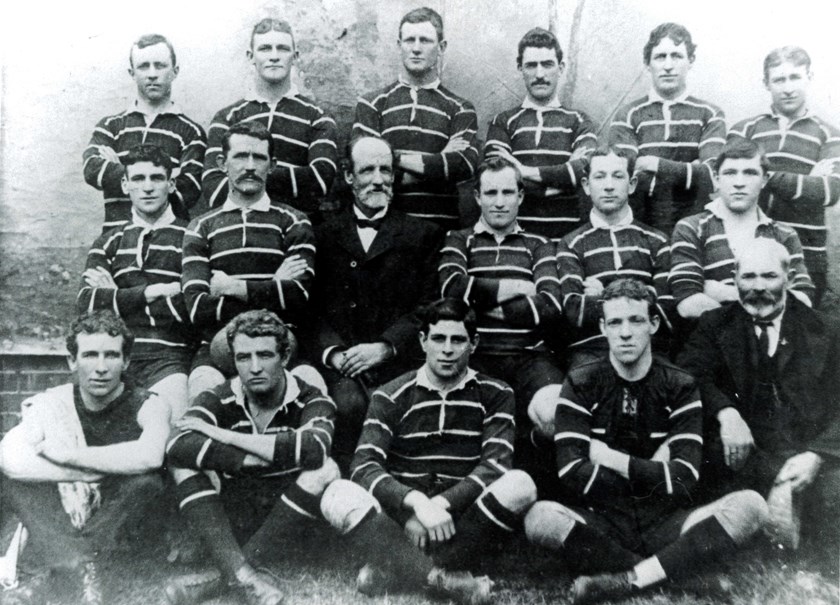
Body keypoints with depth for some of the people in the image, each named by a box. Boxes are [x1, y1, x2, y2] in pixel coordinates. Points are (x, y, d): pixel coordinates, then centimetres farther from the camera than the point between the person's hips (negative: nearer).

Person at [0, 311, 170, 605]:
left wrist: (67, 455, -26)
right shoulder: (52, 403, -7)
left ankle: (59, 577, -20)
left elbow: (149, 456, -37)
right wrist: (92, 471, -27)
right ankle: (85, 572, -24)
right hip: (64, 525, 3)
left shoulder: (147, 405, -14)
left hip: (123, 529, -2)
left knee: (146, 481, -30)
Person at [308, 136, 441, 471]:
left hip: (397, 360, 0)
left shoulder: (423, 235, 14)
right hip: (339, 361, 1)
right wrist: (331, 352, -11)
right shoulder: (324, 235, 17)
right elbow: (311, 308, 8)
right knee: (350, 402, -31)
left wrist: (384, 347, -11)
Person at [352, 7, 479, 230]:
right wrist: (439, 163, -7)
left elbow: (465, 165, -8)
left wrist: (398, 158, -10)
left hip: (441, 226, 0)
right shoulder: (372, 104, 9)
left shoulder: (460, 109, 9)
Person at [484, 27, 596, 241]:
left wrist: (529, 172, -10)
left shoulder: (578, 121, 14)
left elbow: (587, 168, -6)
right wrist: (562, 177, -7)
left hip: (568, 233, 1)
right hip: (516, 233, 0)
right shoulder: (503, 122, 11)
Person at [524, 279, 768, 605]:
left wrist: (611, 458, -8)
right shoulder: (581, 385, 0)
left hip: (664, 524, 2)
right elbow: (572, 476, -11)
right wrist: (651, 472, -8)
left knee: (750, 506, -23)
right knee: (540, 517, -31)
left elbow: (682, 480, -7)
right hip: (600, 523, -1)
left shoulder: (680, 387, 4)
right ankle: (667, 574, -19)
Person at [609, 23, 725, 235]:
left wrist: (658, 165, -11)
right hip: (641, 232, -1)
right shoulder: (626, 117, 8)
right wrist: (690, 170, -7)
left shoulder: (710, 116, 11)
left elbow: (714, 174, -4)